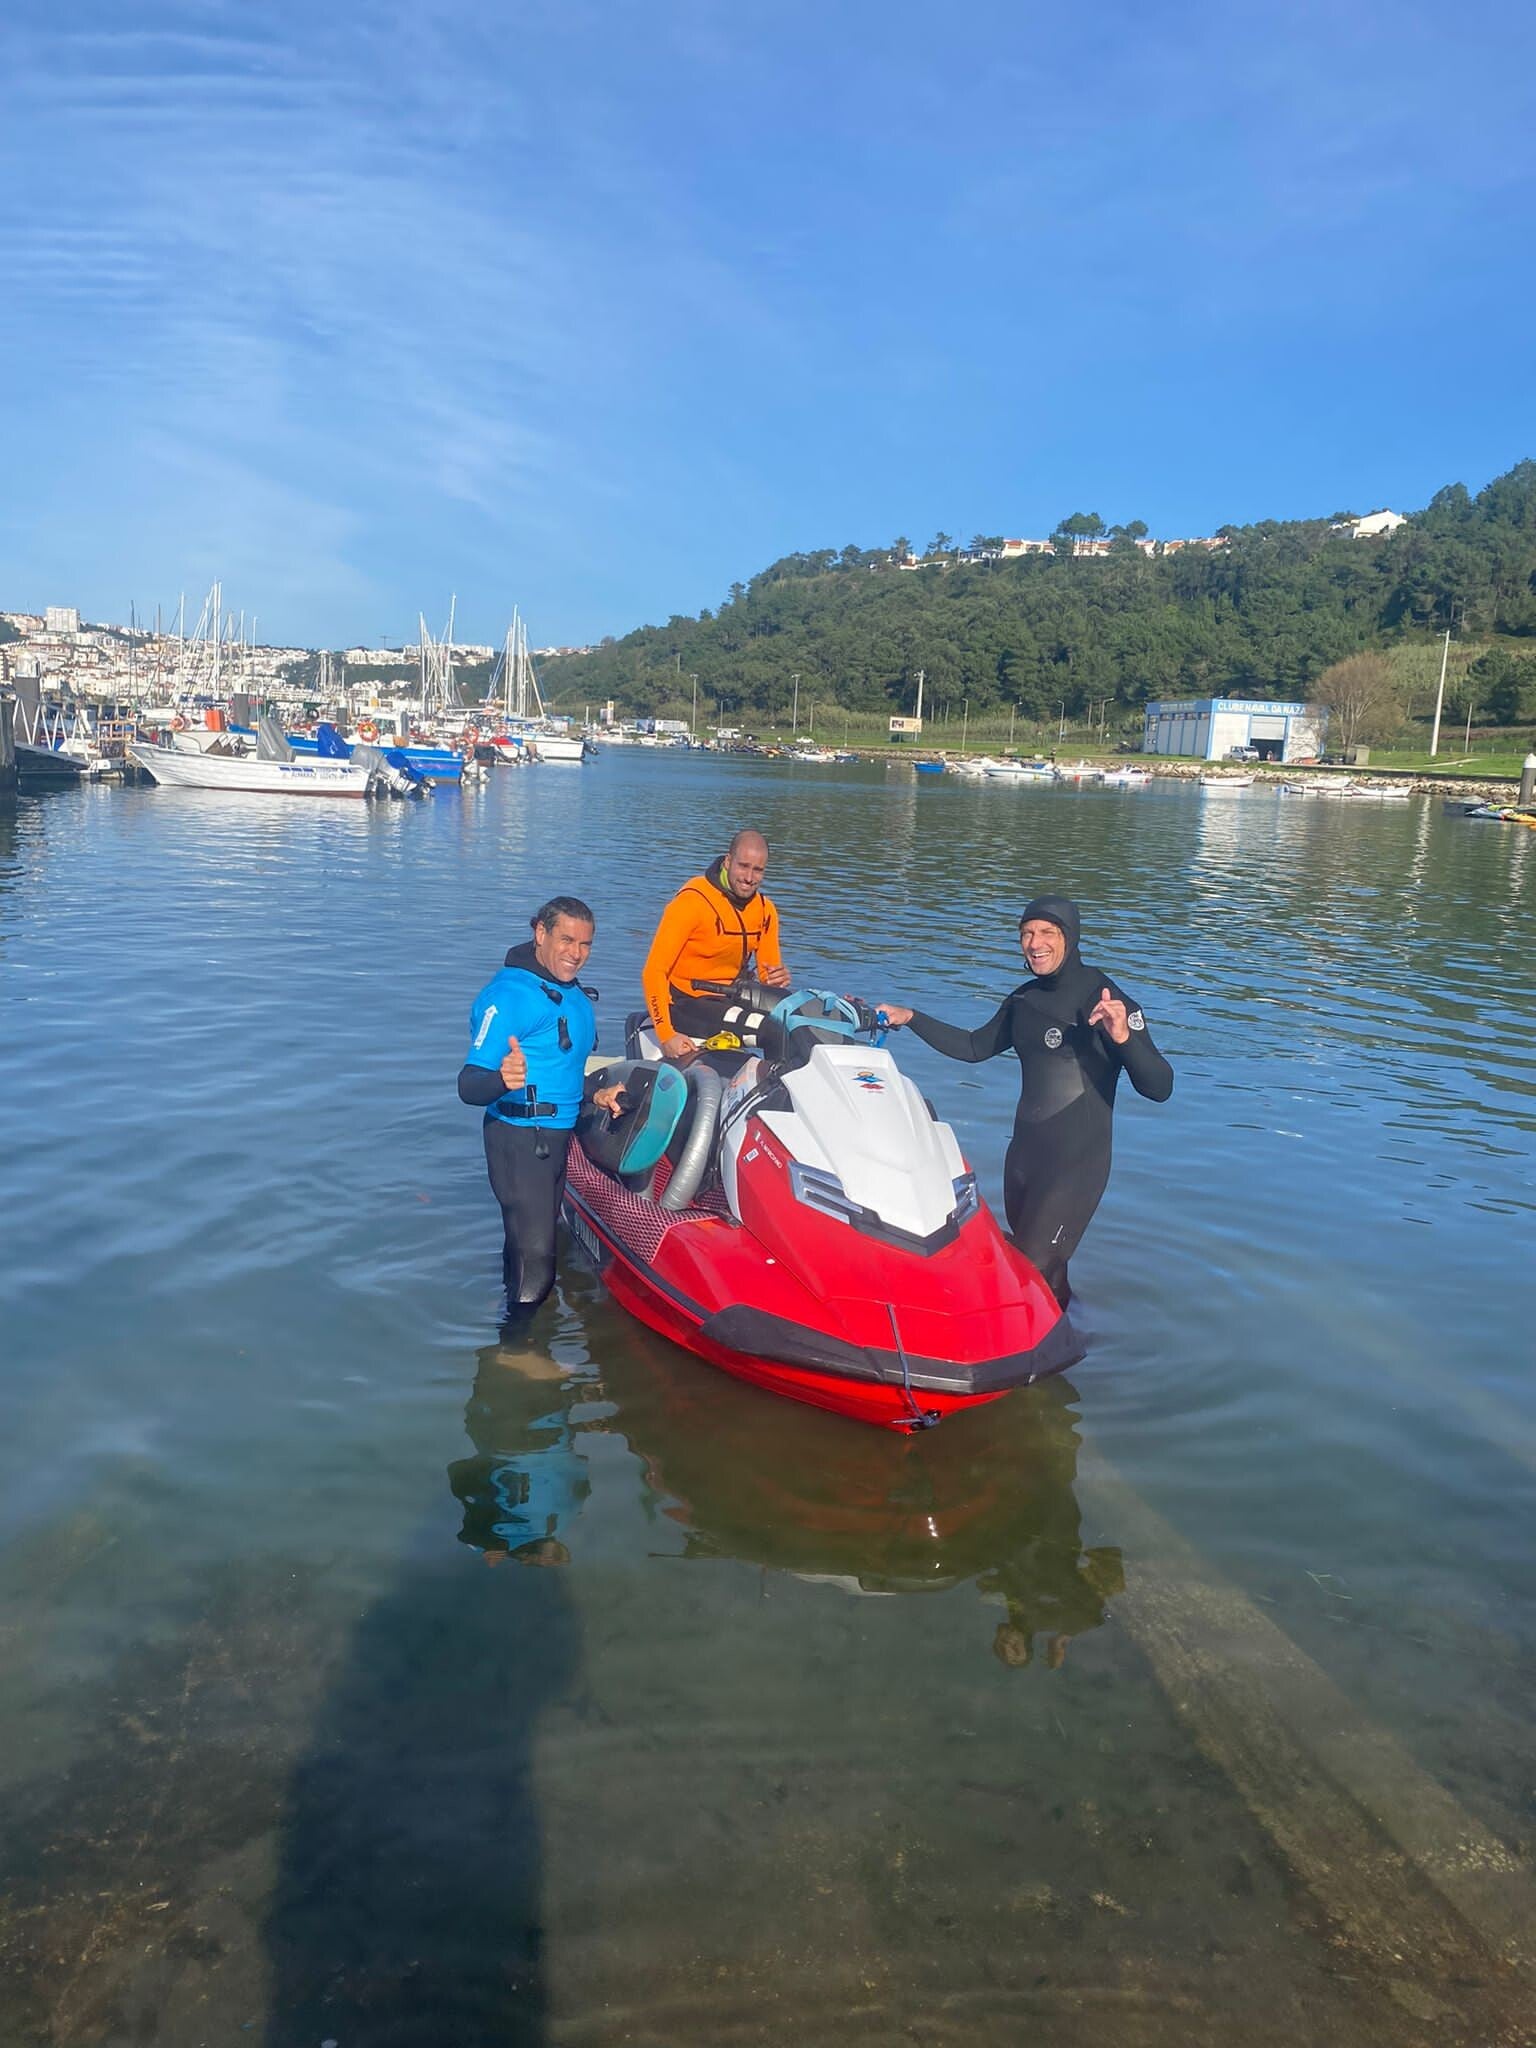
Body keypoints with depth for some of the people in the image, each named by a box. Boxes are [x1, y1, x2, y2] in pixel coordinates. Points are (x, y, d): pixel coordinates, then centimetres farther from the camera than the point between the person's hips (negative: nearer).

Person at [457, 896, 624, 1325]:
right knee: (534, 1257, -10)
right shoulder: (508, 995, -20)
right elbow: (469, 1085, -27)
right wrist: (502, 1079, -47)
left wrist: (594, 1094, 13)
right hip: (521, 1140, -9)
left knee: (530, 1245, 22)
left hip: (559, 1136, 9)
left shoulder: (573, 994, 10)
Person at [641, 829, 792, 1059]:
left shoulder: (765, 910, 5)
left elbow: (769, 970, 14)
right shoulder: (693, 901, -16)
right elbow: (653, 971, -18)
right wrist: (666, 1035, -27)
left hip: (731, 1001, 7)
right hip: (686, 1005, -7)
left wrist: (777, 979, -14)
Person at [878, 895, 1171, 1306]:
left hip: (1075, 1164, -7)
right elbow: (974, 1048, 19)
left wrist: (1125, 1037, -42)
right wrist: (911, 1018, 11)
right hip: (1023, 1153, 8)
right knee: (1036, 1266, 22)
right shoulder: (1024, 999, 5)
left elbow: (1159, 1087, -23)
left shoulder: (1104, 998, -16)